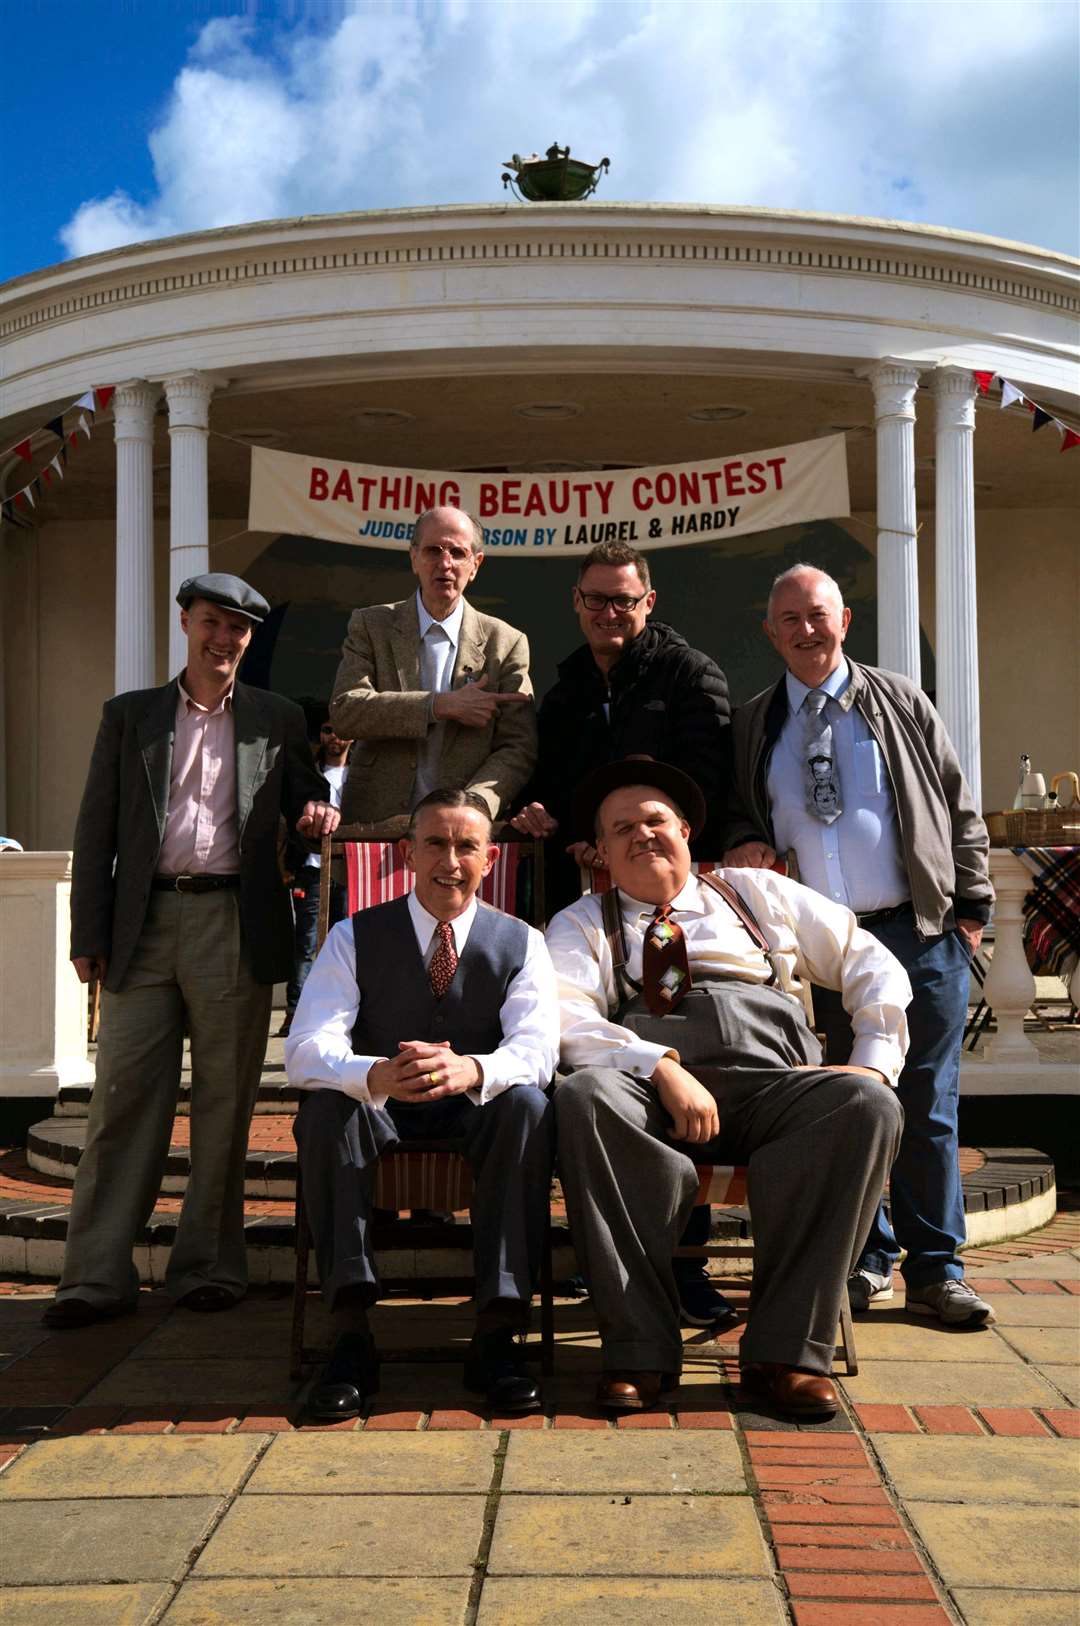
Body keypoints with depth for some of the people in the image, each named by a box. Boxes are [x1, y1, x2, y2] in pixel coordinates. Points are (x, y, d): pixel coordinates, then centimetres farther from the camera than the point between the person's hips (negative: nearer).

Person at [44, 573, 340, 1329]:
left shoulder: (279, 720, 12)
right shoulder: (130, 715, 12)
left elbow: (304, 805, 16)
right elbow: (97, 830, 8)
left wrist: (318, 813, -9)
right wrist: (89, 935, 0)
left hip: (234, 926, 0)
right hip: (145, 925, 0)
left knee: (224, 1102, 4)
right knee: (125, 1097, -1)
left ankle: (208, 1267, 14)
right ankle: (98, 1277, 4)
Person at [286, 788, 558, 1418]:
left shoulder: (521, 943, -4)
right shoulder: (355, 938, -5)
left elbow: (537, 1049, -19)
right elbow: (307, 1048, -19)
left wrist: (471, 1070, -44)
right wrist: (376, 1076, -44)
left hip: (476, 1120, 0)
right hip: (380, 1118, 0)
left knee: (527, 1103, -31)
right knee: (325, 1106, -31)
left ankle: (498, 1331, -29)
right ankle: (352, 1332, -30)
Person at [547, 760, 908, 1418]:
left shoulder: (758, 892, 27)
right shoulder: (583, 925, 22)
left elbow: (873, 966, 24)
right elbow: (566, 1021, 2)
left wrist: (875, 1061, 6)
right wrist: (663, 1067, -15)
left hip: (777, 1081, 2)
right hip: (653, 1091, -1)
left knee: (868, 1104, -30)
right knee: (584, 1096, -35)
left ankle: (787, 1348, -27)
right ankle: (641, 1349, -29)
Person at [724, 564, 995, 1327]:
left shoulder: (898, 702, 7)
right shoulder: (755, 725, 11)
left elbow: (959, 809, 7)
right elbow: (739, 812, 20)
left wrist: (971, 907, 1)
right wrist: (744, 841, -4)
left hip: (919, 932, -2)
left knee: (928, 1106, 1)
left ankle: (936, 1270, 11)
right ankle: (868, 1259, 21)